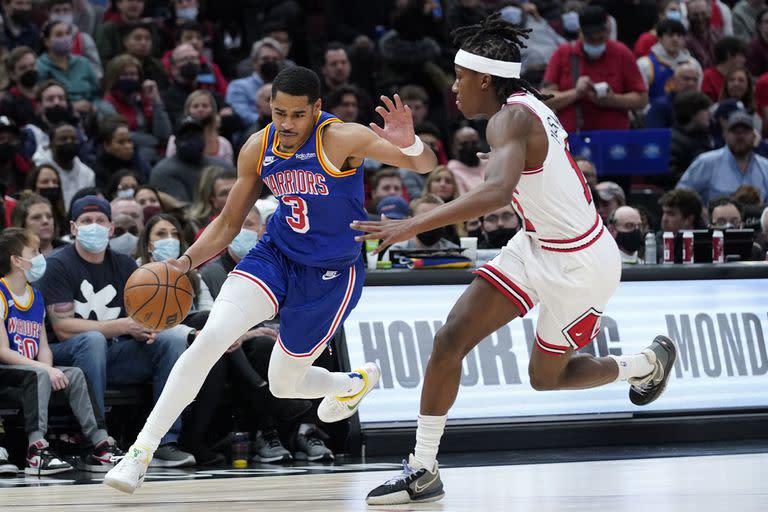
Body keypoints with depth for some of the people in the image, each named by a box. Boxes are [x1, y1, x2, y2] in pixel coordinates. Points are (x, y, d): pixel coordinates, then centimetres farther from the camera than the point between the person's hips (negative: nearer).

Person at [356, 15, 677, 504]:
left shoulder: (511, 120, -28)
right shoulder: (528, 105, 1)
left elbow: (496, 192, -46)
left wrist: (412, 226, -50)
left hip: (579, 265, -9)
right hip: (537, 245, 9)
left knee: (545, 376, 13)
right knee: (450, 340, -5)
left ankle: (648, 364, 40)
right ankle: (423, 472, -2)